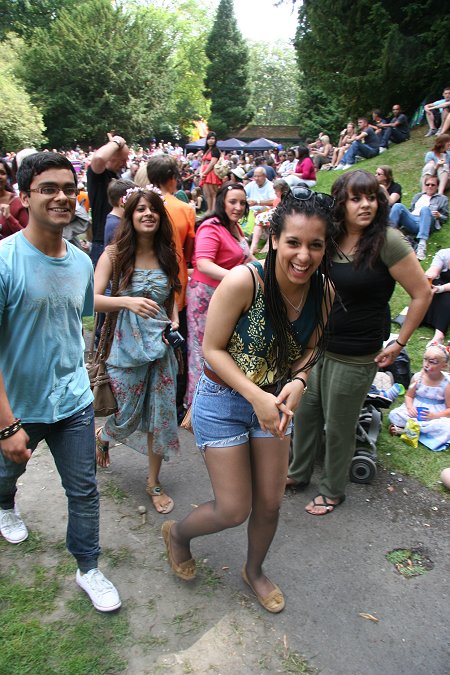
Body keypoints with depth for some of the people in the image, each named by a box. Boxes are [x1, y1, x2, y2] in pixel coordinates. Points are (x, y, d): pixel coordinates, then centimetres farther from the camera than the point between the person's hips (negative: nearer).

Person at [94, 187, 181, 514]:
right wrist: (127, 301, -31)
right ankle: (103, 435, 46)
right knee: (127, 416, 7)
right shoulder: (115, 254, -8)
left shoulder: (167, 255, 5)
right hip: (126, 346, -3)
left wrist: (174, 319, 0)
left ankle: (154, 482, 28)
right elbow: (93, 299, -16)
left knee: (161, 415, 7)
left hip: (160, 343, 4)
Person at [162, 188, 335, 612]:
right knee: (234, 510, 3)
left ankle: (254, 570, 48)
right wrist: (256, 397, -26)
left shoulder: (323, 291, -11)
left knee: (270, 504, 16)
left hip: (273, 401, 5)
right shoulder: (243, 282, -28)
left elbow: (309, 347, 4)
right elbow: (212, 349, -19)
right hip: (223, 401, -5)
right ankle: (178, 532, 38)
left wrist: (298, 381, -17)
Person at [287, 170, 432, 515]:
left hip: (355, 357, -6)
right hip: (315, 345, 6)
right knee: (305, 411, 17)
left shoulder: (387, 240, -17)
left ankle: (333, 491, 31)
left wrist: (399, 344, -10)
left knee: (338, 427, 8)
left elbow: (422, 293, -12)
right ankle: (299, 473, 40)